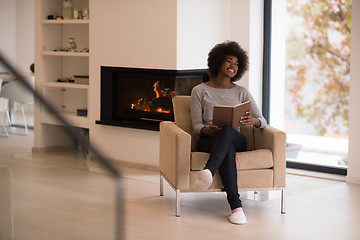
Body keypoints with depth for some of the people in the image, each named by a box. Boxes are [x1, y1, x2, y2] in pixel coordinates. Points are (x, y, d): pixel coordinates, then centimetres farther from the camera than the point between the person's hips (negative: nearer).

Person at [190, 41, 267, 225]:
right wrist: (207, 130, -22)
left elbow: (263, 121, 8)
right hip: (207, 141, -1)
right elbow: (197, 125, 3)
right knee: (228, 150, -39)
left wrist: (253, 121, -17)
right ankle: (236, 206, -49)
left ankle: (208, 172, -65)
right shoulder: (200, 91, 8)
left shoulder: (242, 92, 14)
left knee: (228, 130, -38)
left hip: (236, 139, 1)